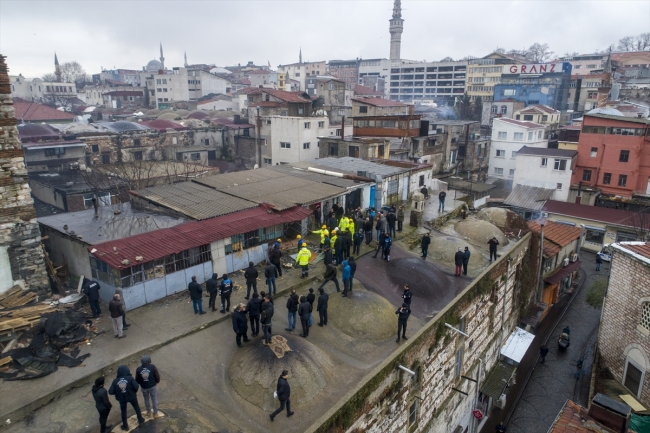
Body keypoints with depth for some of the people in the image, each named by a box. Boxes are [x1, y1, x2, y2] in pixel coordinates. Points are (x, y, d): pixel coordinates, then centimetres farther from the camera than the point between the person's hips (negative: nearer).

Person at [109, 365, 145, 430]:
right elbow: (136, 387, -25)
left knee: (123, 411, 22)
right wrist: (134, 391, -2)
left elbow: (110, 392, -15)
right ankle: (140, 421, 36)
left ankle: (125, 426, 34)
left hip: (121, 398, 1)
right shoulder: (130, 378, -21)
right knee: (137, 407, 23)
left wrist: (117, 392, 5)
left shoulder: (115, 381, -15)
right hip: (131, 396, -1)